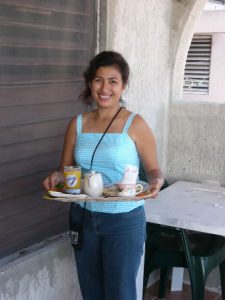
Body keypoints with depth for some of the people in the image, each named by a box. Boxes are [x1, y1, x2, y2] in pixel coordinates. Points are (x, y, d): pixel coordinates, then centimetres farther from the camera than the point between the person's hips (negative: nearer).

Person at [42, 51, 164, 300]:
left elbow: (154, 170, -3)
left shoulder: (135, 124, -9)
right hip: (83, 217, 4)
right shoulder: (77, 124, 2)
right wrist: (57, 177, -14)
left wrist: (156, 183, -25)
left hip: (124, 221, -4)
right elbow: (65, 168, 8)